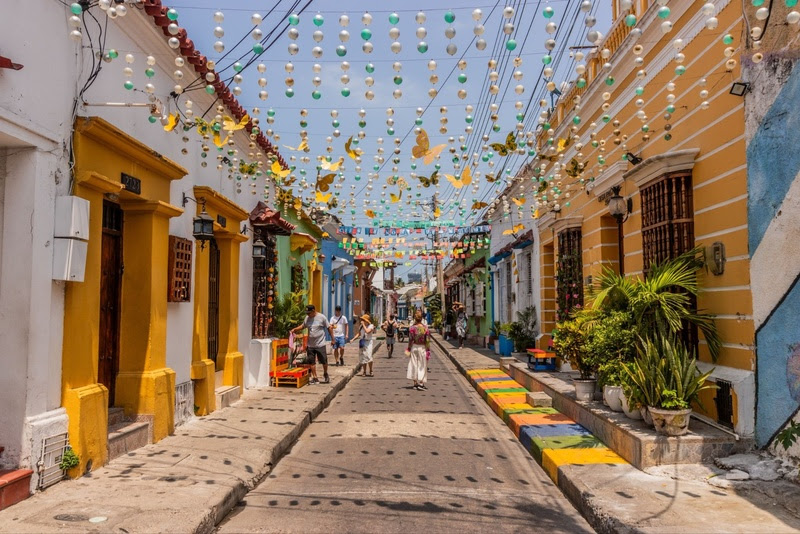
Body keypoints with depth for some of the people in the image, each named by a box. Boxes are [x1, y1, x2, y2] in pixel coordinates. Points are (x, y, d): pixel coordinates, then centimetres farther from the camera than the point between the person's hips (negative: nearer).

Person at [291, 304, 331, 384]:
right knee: (312, 362, 6)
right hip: (310, 345, 5)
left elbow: (329, 328, -6)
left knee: (324, 361, 6)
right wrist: (295, 329, 3)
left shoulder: (322, 317, -11)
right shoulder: (307, 318, 4)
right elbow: (303, 326, 20)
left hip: (320, 344, -5)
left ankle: (325, 375, 30)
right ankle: (315, 378, 15)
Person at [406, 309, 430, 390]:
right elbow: (427, 341, -8)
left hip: (414, 347, 1)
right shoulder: (425, 328, -10)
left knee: (414, 364, 11)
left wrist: (409, 349, 3)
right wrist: (428, 350, -1)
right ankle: (421, 383, 6)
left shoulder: (412, 327, -11)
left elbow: (410, 339, -8)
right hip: (422, 347, -1)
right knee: (422, 365, 10)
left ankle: (415, 383, 15)